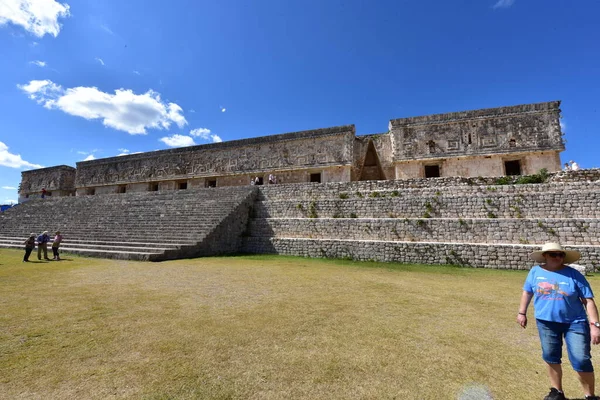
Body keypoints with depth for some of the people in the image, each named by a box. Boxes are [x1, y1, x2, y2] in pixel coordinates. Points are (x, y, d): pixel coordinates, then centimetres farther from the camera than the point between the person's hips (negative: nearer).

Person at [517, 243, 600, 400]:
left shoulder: (574, 275, -9)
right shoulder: (535, 272, -4)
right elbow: (527, 292, 7)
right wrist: (522, 312, 8)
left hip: (574, 323, -1)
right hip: (546, 322, 2)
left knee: (581, 361, -2)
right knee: (550, 357, 11)